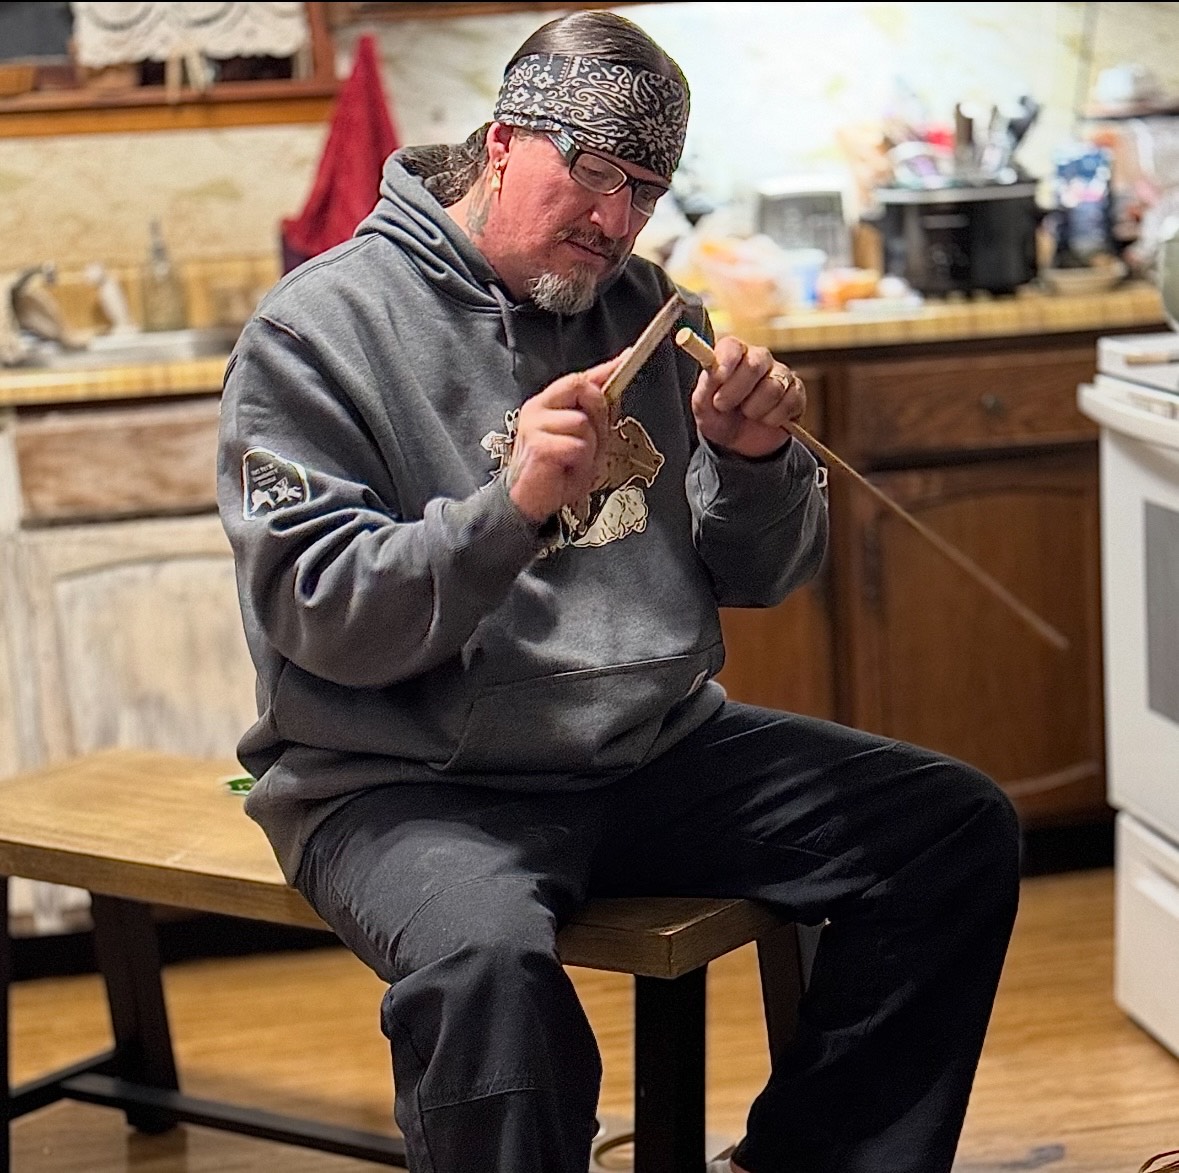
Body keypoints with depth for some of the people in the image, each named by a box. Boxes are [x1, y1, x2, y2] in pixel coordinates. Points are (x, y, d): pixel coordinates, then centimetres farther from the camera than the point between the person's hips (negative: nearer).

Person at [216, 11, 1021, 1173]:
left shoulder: (649, 313, 11)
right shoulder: (317, 327, -6)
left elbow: (757, 579, 12)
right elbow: (316, 618, -15)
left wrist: (755, 459, -9)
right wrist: (509, 508, -28)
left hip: (656, 751, 6)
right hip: (409, 780, -6)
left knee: (959, 826, -5)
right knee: (484, 960, -38)